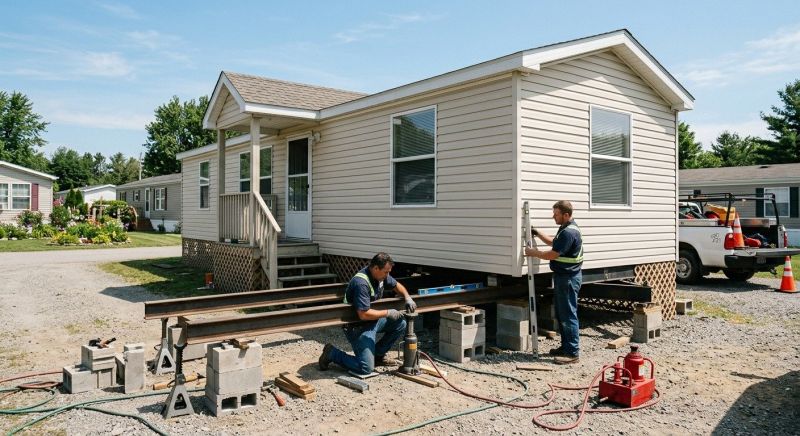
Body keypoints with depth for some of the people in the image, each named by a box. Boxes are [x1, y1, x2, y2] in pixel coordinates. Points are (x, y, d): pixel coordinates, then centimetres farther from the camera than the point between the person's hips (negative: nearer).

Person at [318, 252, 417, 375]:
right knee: (366, 369, -16)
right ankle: (332, 353, 4)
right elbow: (364, 314, -32)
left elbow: (396, 285, 18)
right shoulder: (361, 283, -30)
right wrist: (388, 313, -22)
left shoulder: (381, 275, -2)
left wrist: (407, 297, 0)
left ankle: (377, 354, 16)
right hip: (358, 327, -9)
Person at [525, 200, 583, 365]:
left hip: (568, 278, -11)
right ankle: (565, 346, 26)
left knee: (568, 315, -6)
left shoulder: (569, 232, -22)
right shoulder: (565, 229, 12)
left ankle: (573, 353, -1)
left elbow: (553, 254, -21)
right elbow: (553, 241, 28)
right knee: (561, 313, 16)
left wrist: (533, 253, -8)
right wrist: (538, 233, 16)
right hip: (563, 276, 11)